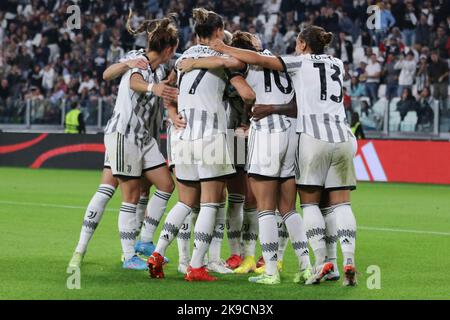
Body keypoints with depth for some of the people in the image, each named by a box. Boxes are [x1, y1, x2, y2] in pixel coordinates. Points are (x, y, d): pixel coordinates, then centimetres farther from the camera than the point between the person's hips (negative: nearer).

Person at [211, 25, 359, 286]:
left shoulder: (300, 62, 5)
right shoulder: (337, 65, 20)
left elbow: (258, 59, -3)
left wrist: (224, 48, 7)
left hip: (314, 137, -4)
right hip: (343, 138, 4)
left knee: (310, 202, 4)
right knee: (340, 203, 4)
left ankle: (321, 260, -9)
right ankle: (349, 261, -10)